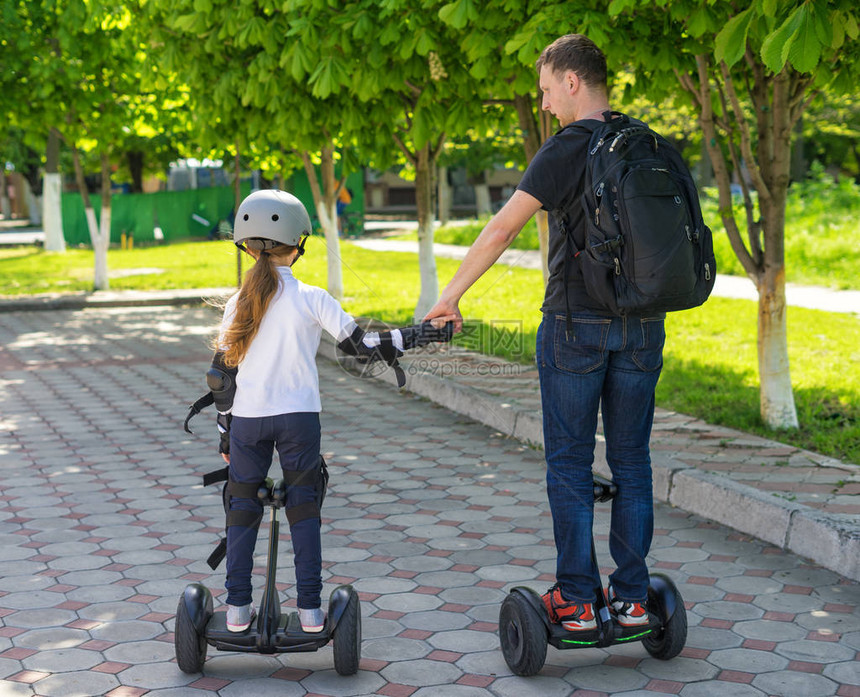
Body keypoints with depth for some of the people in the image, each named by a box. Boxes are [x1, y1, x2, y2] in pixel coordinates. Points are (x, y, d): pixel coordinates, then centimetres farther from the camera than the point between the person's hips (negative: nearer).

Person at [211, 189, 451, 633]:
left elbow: (221, 375, 4)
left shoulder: (237, 304, 2)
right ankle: (310, 609, 9)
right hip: (298, 417, -1)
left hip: (246, 418, 2)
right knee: (304, 509, 9)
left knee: (242, 506, 12)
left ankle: (238, 608, 13)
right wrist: (421, 335, -2)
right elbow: (360, 346, -7)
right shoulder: (311, 299, -6)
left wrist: (225, 432, 12)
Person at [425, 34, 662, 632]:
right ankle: (632, 598, 15)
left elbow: (502, 229, -13)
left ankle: (575, 601, 8)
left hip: (576, 324, -5)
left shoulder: (568, 148, -11)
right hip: (643, 324, 5)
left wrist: (451, 296, -5)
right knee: (632, 463, 11)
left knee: (569, 465, 4)